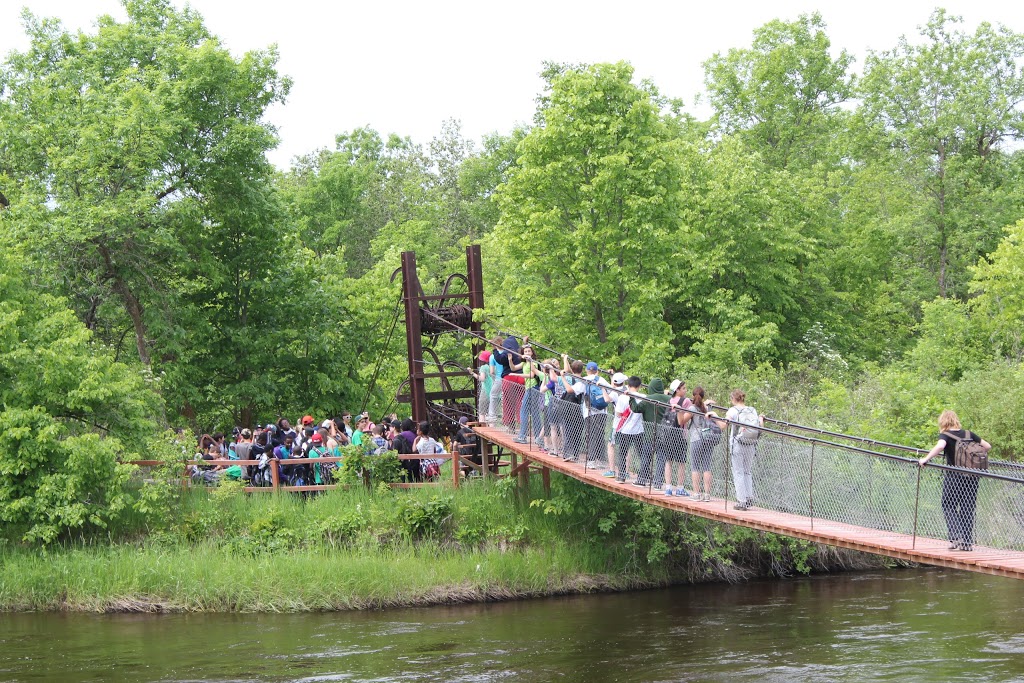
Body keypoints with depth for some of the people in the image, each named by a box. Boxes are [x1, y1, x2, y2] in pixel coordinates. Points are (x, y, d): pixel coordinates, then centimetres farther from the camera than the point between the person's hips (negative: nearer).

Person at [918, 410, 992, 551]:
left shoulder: (945, 435, -5)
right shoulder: (969, 434, 9)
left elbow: (940, 446, -27)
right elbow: (987, 446, 13)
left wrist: (925, 459, -22)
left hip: (954, 476, -4)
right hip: (972, 476, 4)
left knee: (949, 507, 7)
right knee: (968, 508, 11)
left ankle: (956, 537, -11)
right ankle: (968, 542, 11)